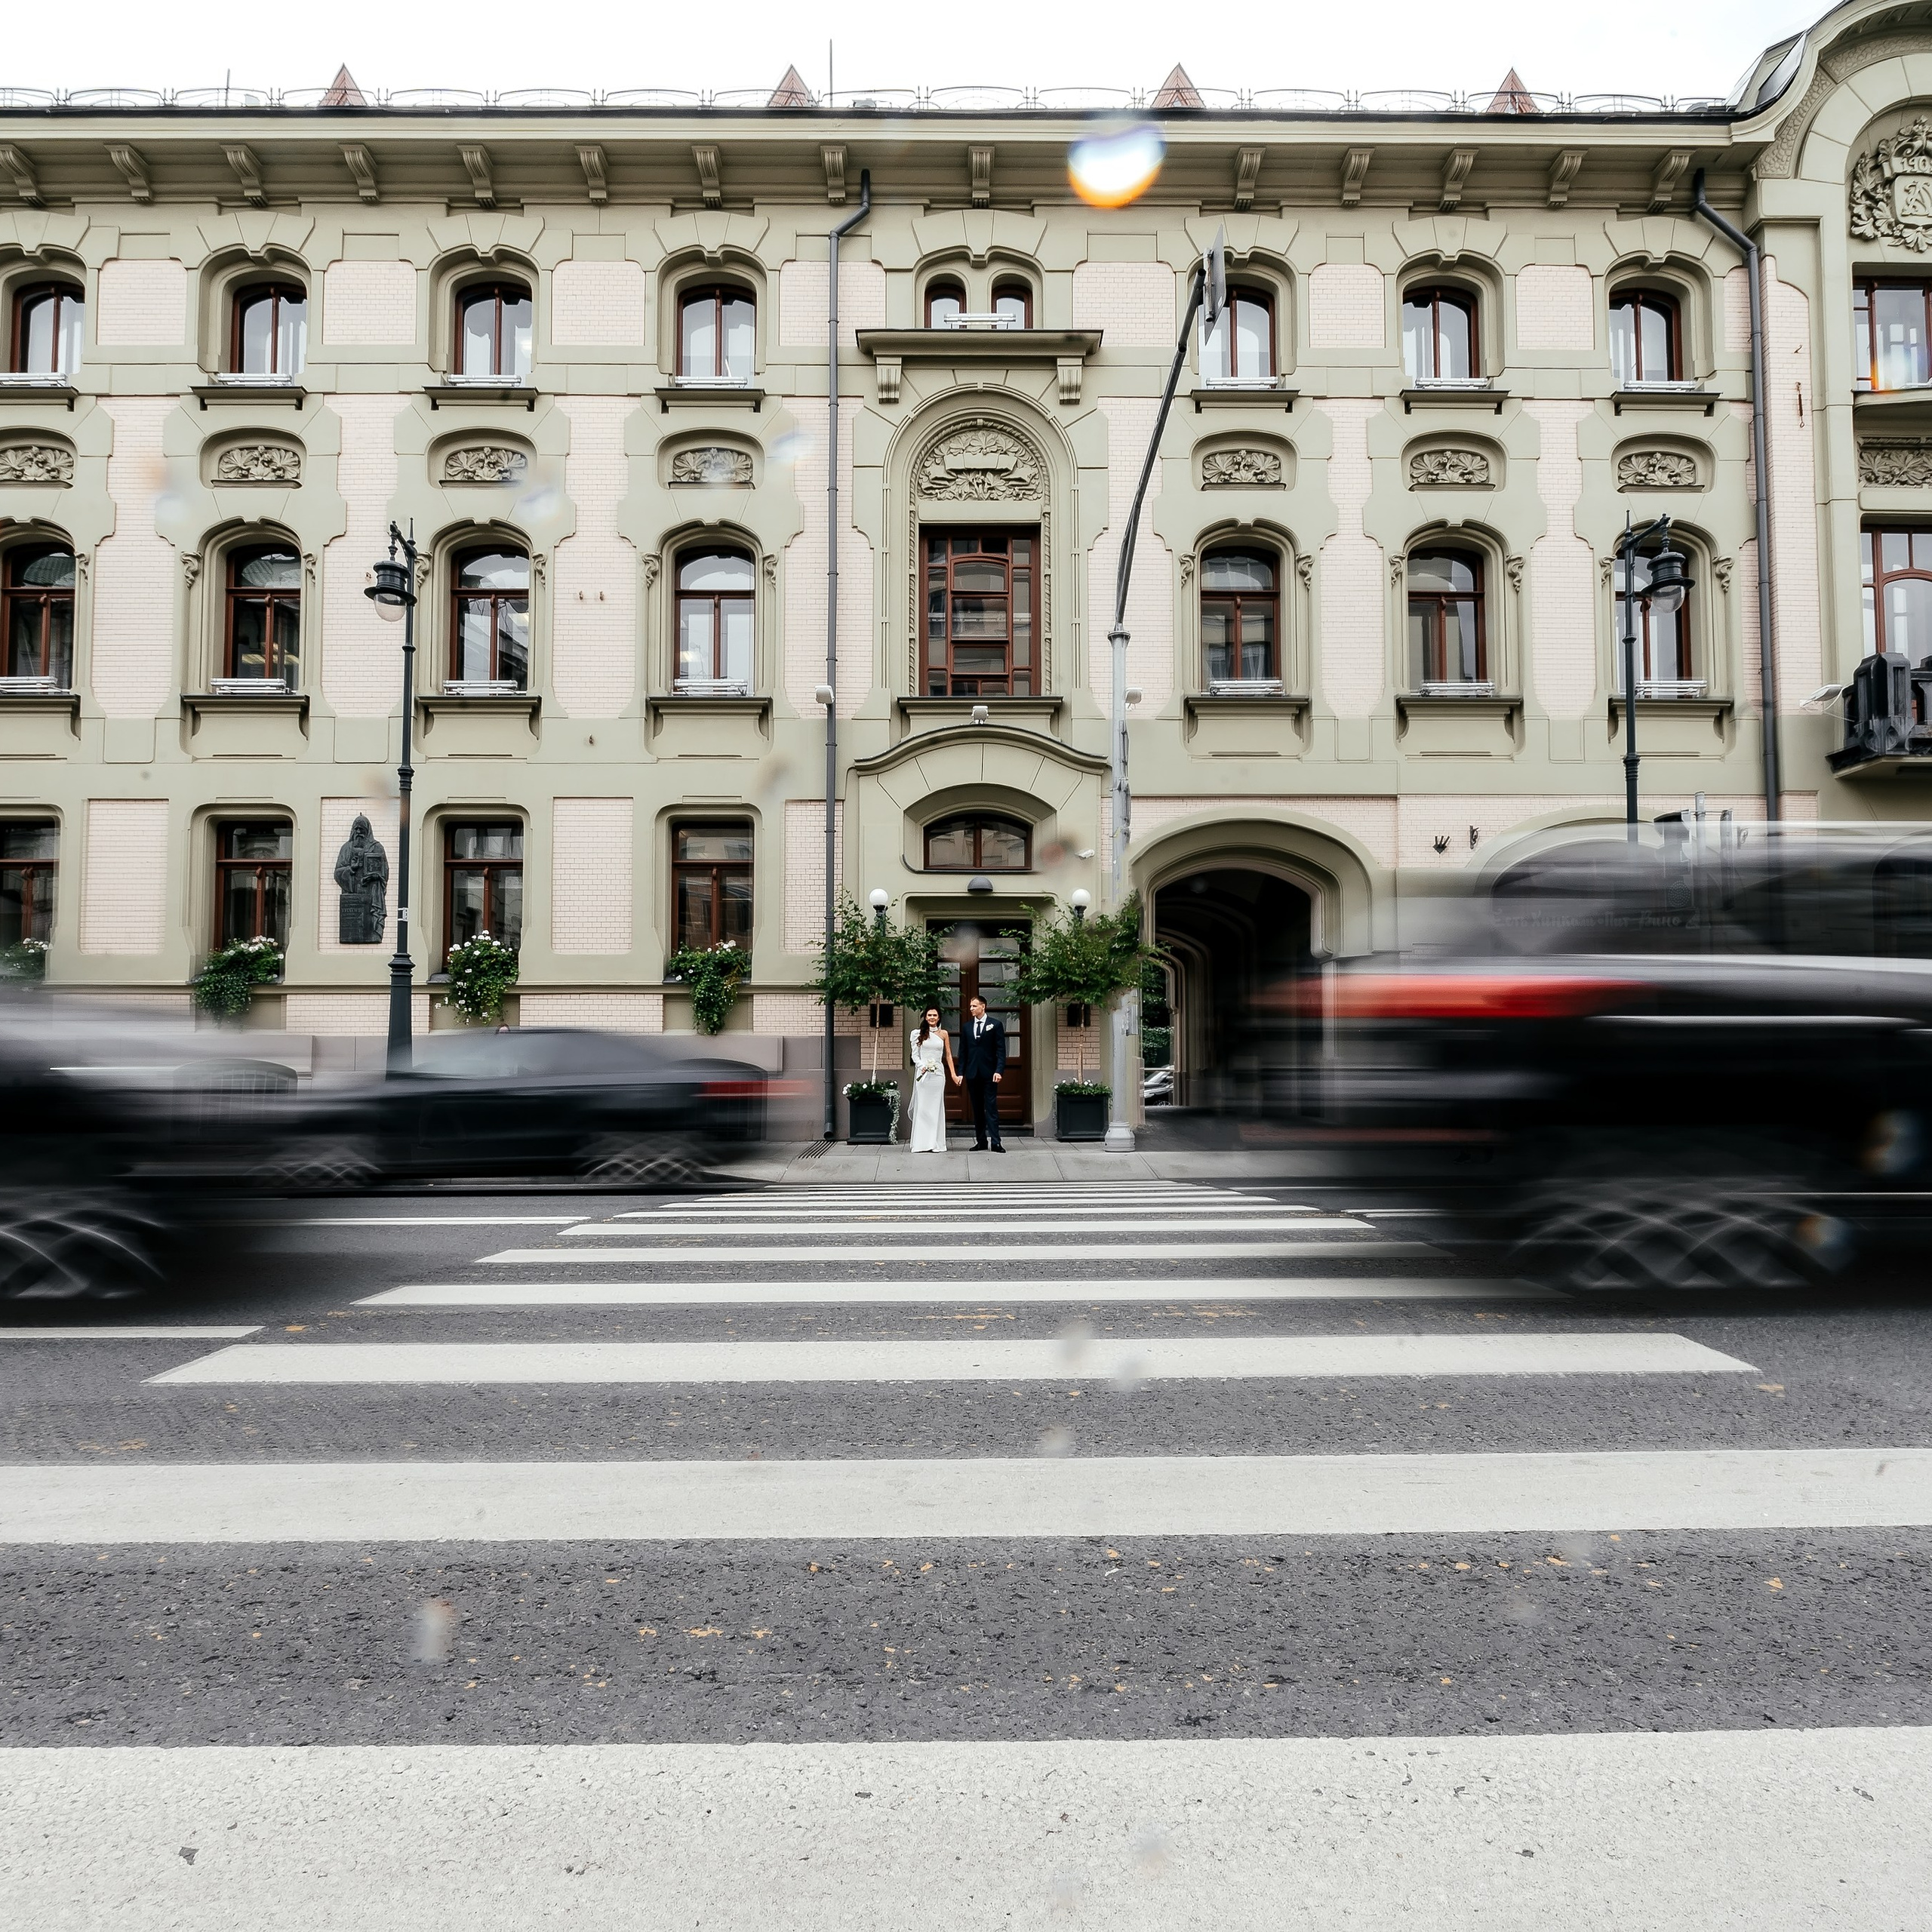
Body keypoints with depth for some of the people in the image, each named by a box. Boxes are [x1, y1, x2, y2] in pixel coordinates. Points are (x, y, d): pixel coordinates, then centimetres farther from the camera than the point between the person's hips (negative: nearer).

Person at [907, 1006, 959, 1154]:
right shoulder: (919, 1034, 5)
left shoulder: (944, 1034, 8)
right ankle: (921, 1143, 3)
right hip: (922, 1073, -1)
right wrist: (921, 1066, -12)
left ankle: (935, 1143, 5)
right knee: (922, 1107, -1)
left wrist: (953, 1074, 5)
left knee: (936, 1107, 2)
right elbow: (915, 1054, 6)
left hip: (938, 1073, 1)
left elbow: (948, 1055, 10)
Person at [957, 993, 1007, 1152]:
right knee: (977, 1109, 7)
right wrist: (961, 1072, 5)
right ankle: (981, 1142, 12)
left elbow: (1001, 1050, -3)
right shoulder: (966, 1027, 12)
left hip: (989, 1073, -4)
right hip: (972, 1073, 4)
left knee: (991, 1108, -7)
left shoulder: (995, 1025, 1)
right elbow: (963, 1052, 13)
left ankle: (995, 1143, -10)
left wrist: (999, 1070, -13)